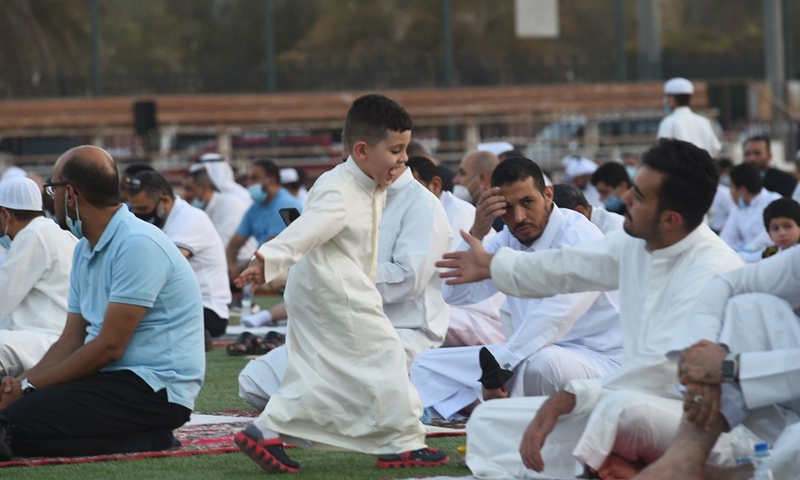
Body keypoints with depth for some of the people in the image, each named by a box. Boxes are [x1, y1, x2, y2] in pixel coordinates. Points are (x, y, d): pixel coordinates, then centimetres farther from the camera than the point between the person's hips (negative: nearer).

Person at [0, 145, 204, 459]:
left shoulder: (138, 245, -16)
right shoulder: (84, 250, 15)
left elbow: (109, 347, -19)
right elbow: (72, 341, 13)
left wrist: (30, 386, -14)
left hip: (157, 388, -10)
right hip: (111, 378, 10)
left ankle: (148, 439, -12)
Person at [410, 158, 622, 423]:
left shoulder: (579, 236, -15)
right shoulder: (507, 240, 9)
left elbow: (557, 315, -28)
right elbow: (456, 294, 4)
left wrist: (500, 365, -33)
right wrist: (476, 233, -10)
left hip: (597, 360, -8)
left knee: (540, 362, -42)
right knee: (427, 366, 3)